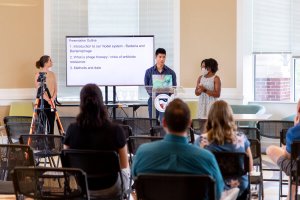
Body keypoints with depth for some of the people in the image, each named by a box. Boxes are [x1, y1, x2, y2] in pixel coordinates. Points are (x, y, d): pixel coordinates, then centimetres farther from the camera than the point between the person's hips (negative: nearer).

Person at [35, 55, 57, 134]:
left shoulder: (52, 74, 11)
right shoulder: (38, 75, -5)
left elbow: (55, 88, 7)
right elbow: (39, 90, -11)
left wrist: (53, 99, -11)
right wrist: (48, 100, -19)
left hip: (52, 102, 5)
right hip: (42, 101, -5)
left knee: (51, 122, 5)